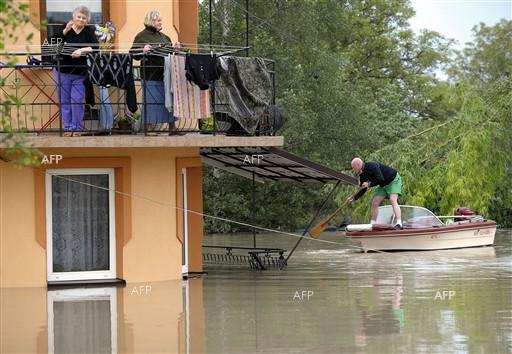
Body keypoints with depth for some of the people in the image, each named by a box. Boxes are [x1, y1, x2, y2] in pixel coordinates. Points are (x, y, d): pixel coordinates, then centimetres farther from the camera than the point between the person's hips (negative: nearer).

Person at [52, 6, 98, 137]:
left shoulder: (89, 31, 0)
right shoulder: (66, 28, 1)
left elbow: (96, 46, -13)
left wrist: (82, 50, -28)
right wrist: (66, 30, -23)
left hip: (80, 72, -1)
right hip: (63, 71, 1)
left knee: (78, 101, -1)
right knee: (64, 101, 6)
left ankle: (76, 128, 10)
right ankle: (67, 128, 15)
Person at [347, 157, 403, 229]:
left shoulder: (372, 166, -29)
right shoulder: (363, 175, -2)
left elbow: (381, 179, -36)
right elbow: (363, 190, 7)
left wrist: (369, 184, -29)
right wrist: (353, 198, -5)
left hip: (394, 180, -9)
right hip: (383, 184, 9)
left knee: (393, 200, -24)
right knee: (374, 202, 0)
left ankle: (399, 224, -31)